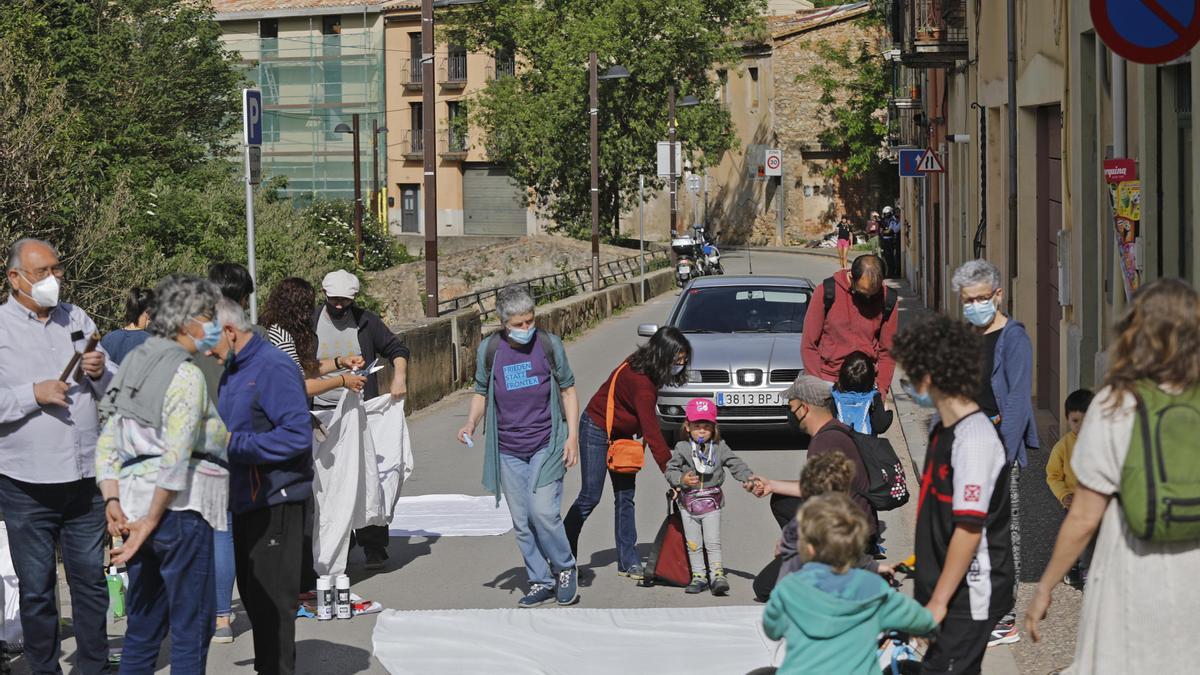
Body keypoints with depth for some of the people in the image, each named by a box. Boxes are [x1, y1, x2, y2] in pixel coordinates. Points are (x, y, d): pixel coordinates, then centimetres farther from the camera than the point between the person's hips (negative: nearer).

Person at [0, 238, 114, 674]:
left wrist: (100, 372, -6)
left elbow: (115, 390, 14)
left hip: (85, 477, 4)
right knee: (36, 589, 5)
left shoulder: (77, 320, 12)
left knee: (91, 580, 10)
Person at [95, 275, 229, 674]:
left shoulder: (135, 364, 15)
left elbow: (107, 444, 11)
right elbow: (176, 456, -18)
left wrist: (113, 502, 5)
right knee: (193, 626, -1)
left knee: (144, 625, 14)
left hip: (135, 502, 8)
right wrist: (152, 521, -14)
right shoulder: (186, 375, -10)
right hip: (180, 507, -8)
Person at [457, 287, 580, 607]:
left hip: (547, 445, -3)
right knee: (522, 522, 5)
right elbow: (482, 393, 12)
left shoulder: (549, 344, -4)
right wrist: (471, 424, -6)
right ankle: (540, 583, 19)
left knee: (543, 511, -14)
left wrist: (572, 436, -2)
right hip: (508, 451, 3)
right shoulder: (489, 350, -1)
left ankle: (565, 570, 9)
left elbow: (568, 390, 5)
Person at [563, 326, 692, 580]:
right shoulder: (640, 382, -34)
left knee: (625, 496, 4)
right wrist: (671, 472, -32)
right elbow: (652, 433, -33)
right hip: (597, 428, -8)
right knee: (590, 496, -4)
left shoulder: (646, 369, -7)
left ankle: (628, 561, 6)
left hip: (621, 432, 9)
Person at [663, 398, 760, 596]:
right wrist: (682, 479, -23)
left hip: (712, 502, -1)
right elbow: (670, 470, -3)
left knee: (713, 542, -6)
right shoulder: (682, 448, -3)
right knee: (693, 543, 8)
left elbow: (735, 464, -4)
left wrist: (747, 478, -21)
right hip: (688, 503, 1)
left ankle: (717, 574, -4)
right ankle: (699, 576, 16)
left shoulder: (720, 448, -1)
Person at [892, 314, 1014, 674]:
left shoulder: (974, 439, -18)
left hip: (969, 593, -9)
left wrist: (939, 601, -21)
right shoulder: (943, 431, 12)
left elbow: (969, 528, -23)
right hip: (945, 587, 9)